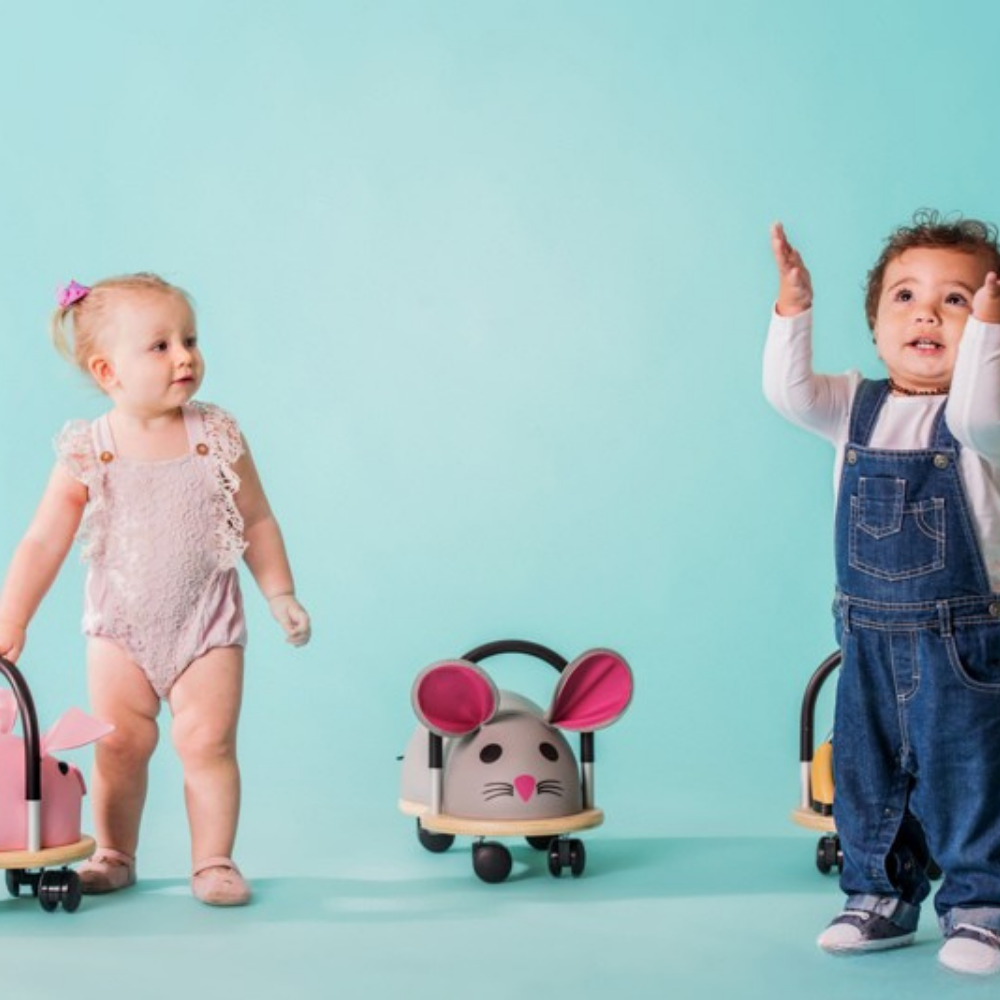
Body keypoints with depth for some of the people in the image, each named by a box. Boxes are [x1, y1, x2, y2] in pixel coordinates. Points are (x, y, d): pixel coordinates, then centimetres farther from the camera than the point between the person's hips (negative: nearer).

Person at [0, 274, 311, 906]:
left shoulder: (217, 438, -7)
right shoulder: (88, 453, -10)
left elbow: (257, 522, 3)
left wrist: (281, 595, 3)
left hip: (206, 622, 0)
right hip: (120, 625, 0)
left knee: (208, 740, -7)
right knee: (119, 743, 3)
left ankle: (214, 862, 7)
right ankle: (114, 855, 23)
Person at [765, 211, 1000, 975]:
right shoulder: (857, 407, 4)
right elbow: (790, 393, -10)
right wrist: (794, 308, -21)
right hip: (871, 638, 5)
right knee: (866, 772, 12)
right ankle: (880, 899, 26)